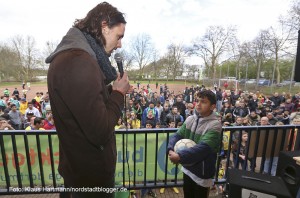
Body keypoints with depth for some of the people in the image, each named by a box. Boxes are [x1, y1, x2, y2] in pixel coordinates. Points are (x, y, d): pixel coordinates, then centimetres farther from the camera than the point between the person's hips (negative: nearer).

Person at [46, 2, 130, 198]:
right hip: (91, 173, -9)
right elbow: (100, 132, -31)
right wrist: (119, 93, -17)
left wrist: (112, 91, -2)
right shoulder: (78, 62, -29)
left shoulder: (73, 55, 6)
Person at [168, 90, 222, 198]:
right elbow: (177, 135, -4)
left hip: (201, 171, -5)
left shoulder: (215, 125, -21)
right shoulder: (190, 119, -3)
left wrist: (180, 156, -36)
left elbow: (203, 148, -31)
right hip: (187, 168, 5)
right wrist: (171, 150, -23)